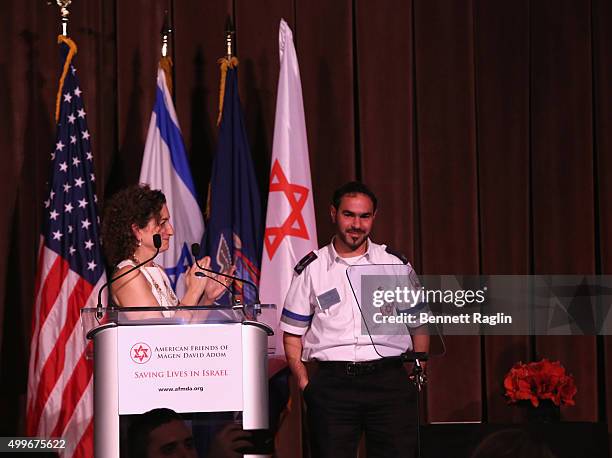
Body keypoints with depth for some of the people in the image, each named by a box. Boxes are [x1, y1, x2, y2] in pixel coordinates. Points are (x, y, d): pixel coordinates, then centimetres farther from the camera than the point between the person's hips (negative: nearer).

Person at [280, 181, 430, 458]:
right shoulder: (311, 269, 10)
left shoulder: (396, 265, 12)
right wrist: (304, 382, 0)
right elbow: (292, 334, 11)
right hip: (331, 381, 0)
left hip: (389, 380, 0)